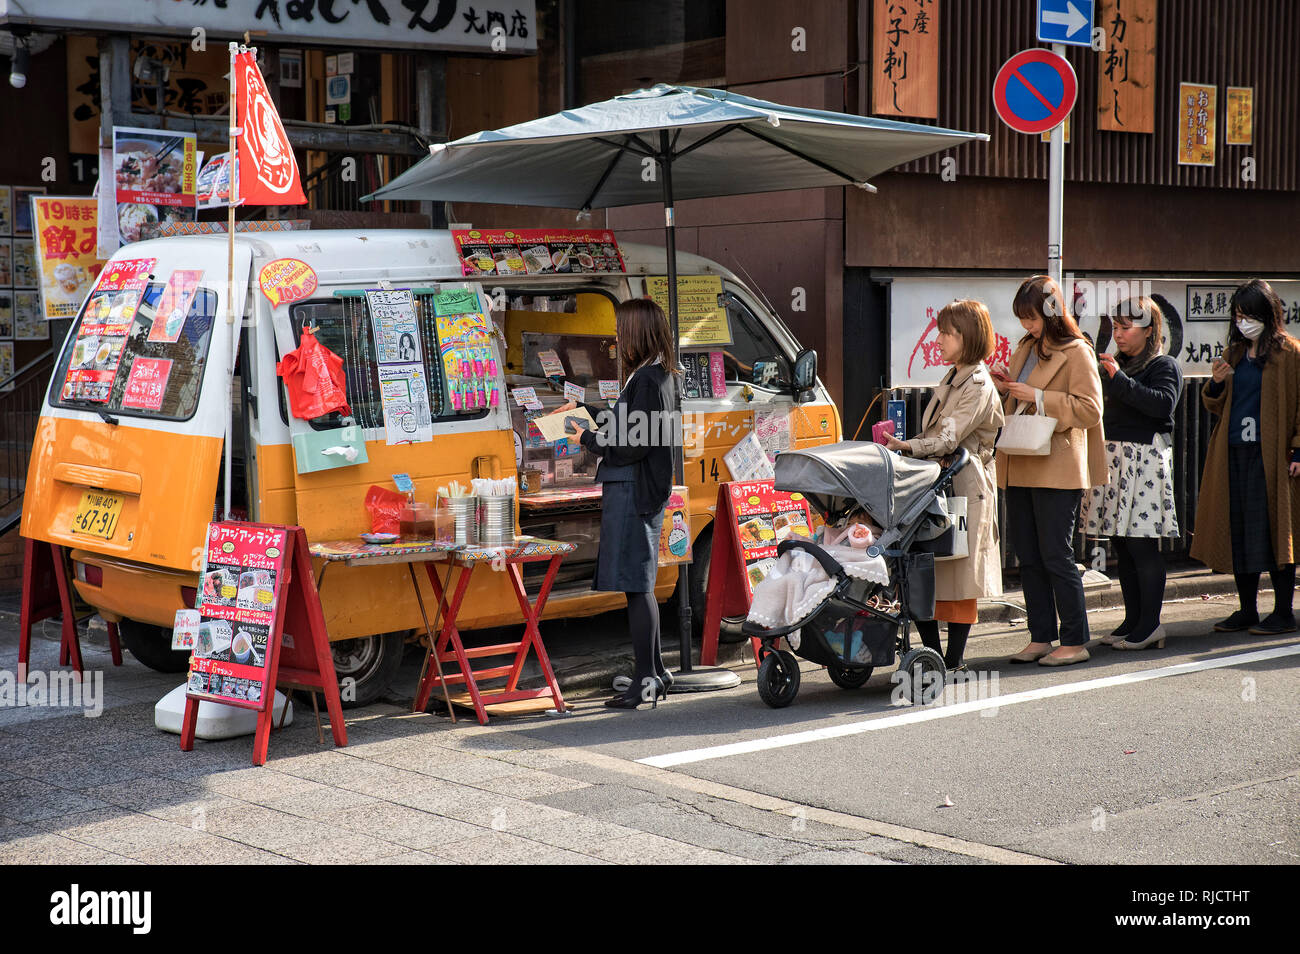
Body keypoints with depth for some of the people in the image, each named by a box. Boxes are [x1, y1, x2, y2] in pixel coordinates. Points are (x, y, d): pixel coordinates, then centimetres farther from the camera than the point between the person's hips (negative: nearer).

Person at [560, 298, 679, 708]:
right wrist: (586, 410, 32)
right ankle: (656, 673, 22)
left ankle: (646, 682, -1)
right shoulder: (658, 375, 13)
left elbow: (633, 444, -20)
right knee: (640, 587, 15)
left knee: (636, 586, -6)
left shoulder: (647, 379, -17)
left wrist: (589, 438, -6)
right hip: (637, 493, 10)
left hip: (633, 493, -10)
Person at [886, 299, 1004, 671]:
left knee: (959, 572, -4)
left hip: (965, 486, -8)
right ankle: (932, 654, 10)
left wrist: (908, 446, -30)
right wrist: (902, 445, 8)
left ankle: (954, 660, 2)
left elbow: (950, 437, -20)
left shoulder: (979, 386, -10)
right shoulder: (951, 380, 19)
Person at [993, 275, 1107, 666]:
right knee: (1028, 557, 9)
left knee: (1056, 556, -6)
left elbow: (1089, 409, -14)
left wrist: (1038, 397, -18)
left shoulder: (1076, 352, -6)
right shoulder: (1025, 349, 17)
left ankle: (1075, 642, 2)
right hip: (1020, 468, 8)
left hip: (1057, 469, -8)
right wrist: (1006, 390, 5)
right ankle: (1041, 637, 17)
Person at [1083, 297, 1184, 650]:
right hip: (1112, 457, 7)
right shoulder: (1116, 365, 18)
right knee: (1121, 545, 8)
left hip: (1145, 458, -7)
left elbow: (1163, 402, -20)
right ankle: (1133, 620, 15)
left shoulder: (1164, 366, -2)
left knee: (1142, 544, -9)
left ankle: (1150, 624, -3)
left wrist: (1119, 379, -21)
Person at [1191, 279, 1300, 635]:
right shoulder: (1234, 353, 15)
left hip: (1269, 454, -6)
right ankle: (1247, 611, 14)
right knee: (1237, 531, 6)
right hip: (1233, 453, 6)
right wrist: (1216, 384, -2)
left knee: (1271, 529, -5)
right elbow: (1217, 406, 19)